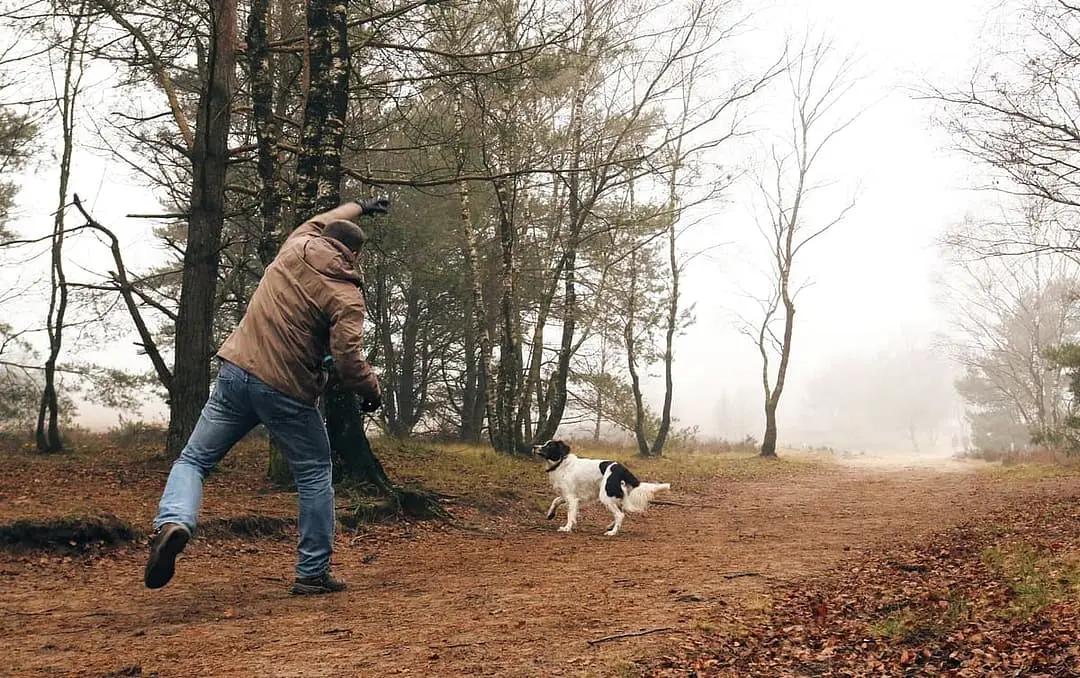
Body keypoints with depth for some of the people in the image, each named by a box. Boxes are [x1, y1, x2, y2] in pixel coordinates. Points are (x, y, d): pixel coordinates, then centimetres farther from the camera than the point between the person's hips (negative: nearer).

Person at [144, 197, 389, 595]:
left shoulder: (296, 246, 8)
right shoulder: (346, 296, -7)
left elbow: (319, 222, 32)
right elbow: (348, 360, -16)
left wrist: (358, 208, 46)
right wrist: (372, 391, 2)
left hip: (237, 372, 4)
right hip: (287, 393, -4)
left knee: (193, 459, 10)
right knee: (314, 476, 13)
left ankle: (173, 521, -20)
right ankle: (313, 573, 16)